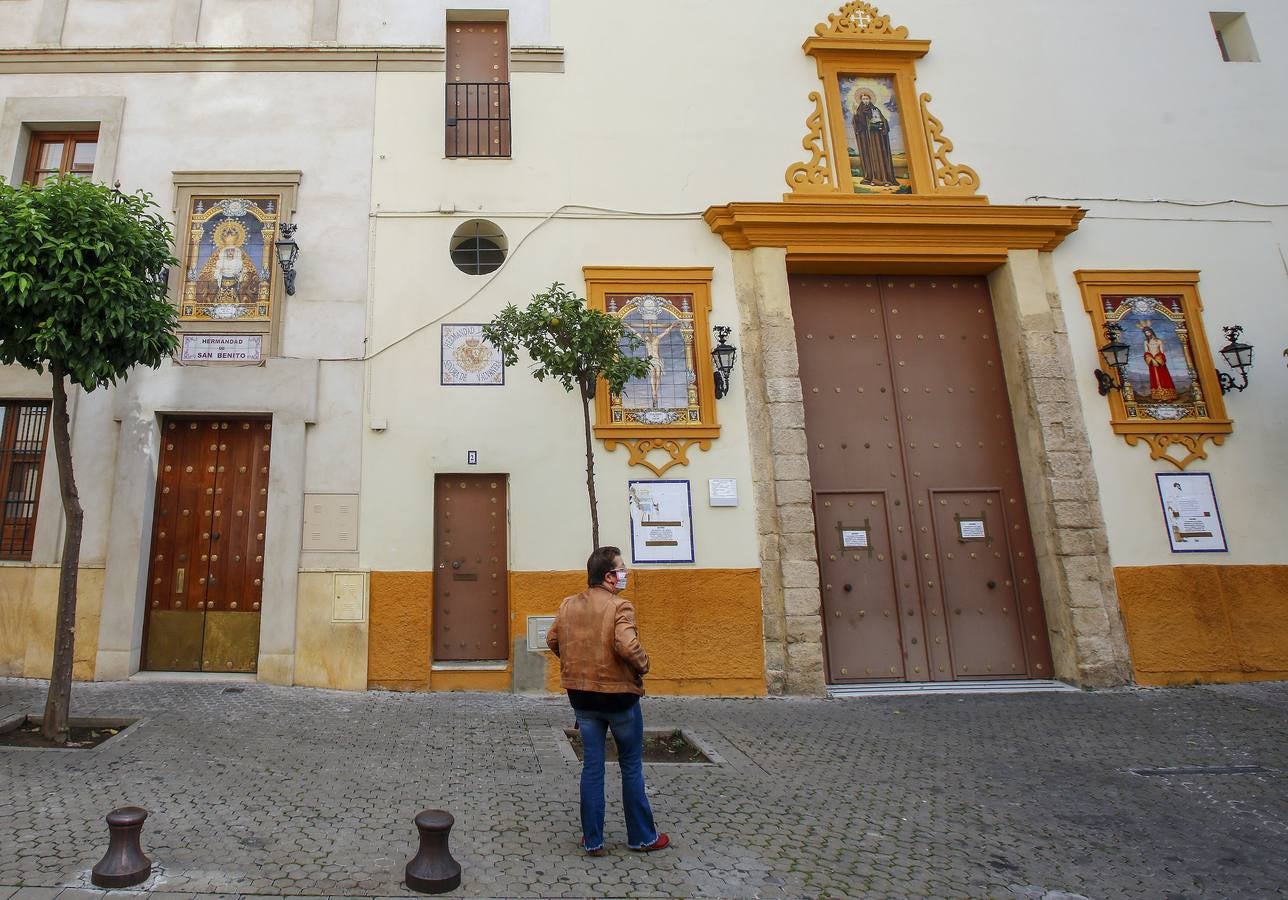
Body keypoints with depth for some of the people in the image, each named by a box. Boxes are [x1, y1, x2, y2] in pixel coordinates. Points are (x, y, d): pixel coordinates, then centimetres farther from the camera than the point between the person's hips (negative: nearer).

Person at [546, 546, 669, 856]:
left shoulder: (568, 605, 1)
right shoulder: (620, 606, -19)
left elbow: (552, 640, 9)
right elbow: (627, 646, -30)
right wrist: (642, 665, -11)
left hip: (581, 696, 5)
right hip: (618, 694, -5)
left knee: (592, 767, 13)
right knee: (631, 767, 12)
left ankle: (592, 840, 20)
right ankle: (642, 837, 25)